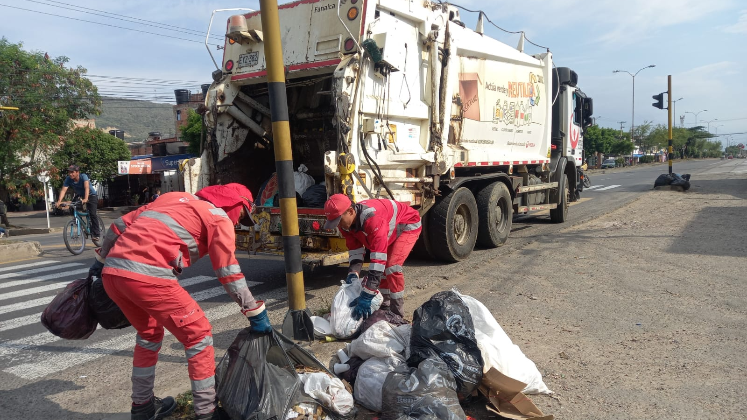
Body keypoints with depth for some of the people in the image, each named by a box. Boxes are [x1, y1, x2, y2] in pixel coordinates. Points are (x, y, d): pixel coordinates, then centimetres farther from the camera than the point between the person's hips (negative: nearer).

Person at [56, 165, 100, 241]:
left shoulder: (83, 176, -28)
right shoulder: (68, 179, -17)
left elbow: (87, 187, -42)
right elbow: (63, 190, -27)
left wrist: (86, 199, -58)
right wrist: (59, 201, -42)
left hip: (91, 196, -5)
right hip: (79, 196, 5)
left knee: (92, 214, -17)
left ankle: (96, 234, -12)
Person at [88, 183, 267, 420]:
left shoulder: (174, 198, 27)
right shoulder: (219, 217, 7)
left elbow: (120, 225, 28)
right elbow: (229, 274, 4)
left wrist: (101, 260, 39)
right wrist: (256, 313, 11)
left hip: (111, 272, 8)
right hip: (148, 277, -8)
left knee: (149, 334, 28)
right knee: (199, 336, 7)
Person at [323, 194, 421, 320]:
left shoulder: (372, 218, -44)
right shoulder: (346, 222, -17)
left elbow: (378, 258, -46)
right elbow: (355, 251, -9)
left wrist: (366, 296, -46)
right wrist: (353, 274, -29)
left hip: (409, 225, -8)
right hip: (391, 231, 8)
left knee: (392, 266, -20)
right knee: (381, 267, 7)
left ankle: (397, 314, -8)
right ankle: (384, 305, 24)